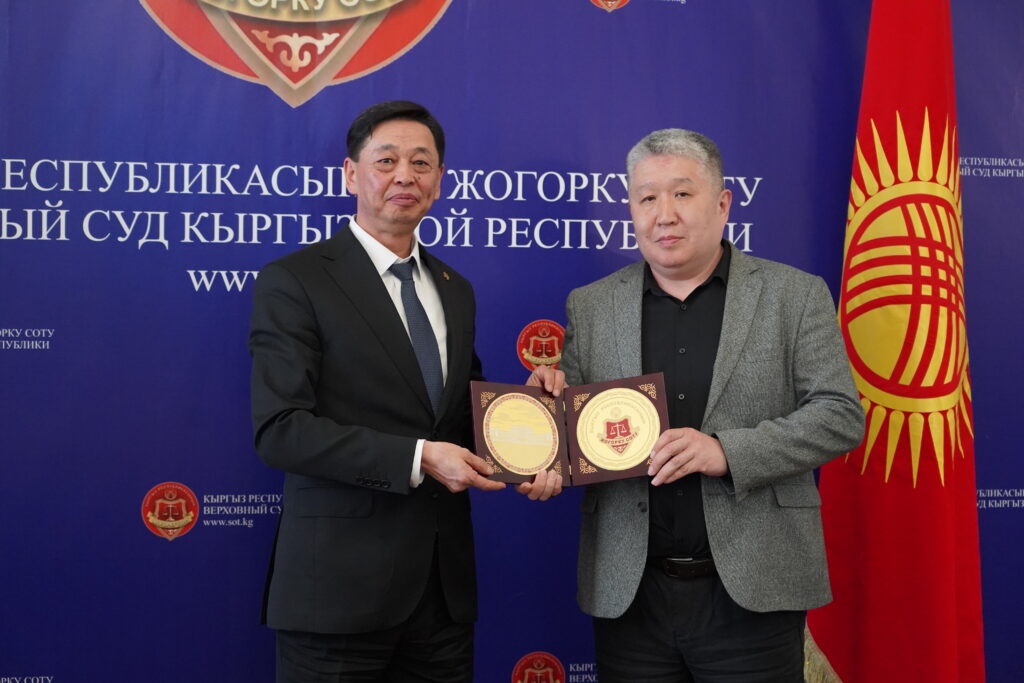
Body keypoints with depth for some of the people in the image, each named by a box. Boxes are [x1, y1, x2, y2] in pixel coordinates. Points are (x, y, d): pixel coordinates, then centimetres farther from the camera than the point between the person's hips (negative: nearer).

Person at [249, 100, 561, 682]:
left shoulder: (456, 291, 14)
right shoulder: (294, 282, -7)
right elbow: (280, 429, -15)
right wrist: (417, 458, -20)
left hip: (445, 585, 6)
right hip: (341, 587, -5)